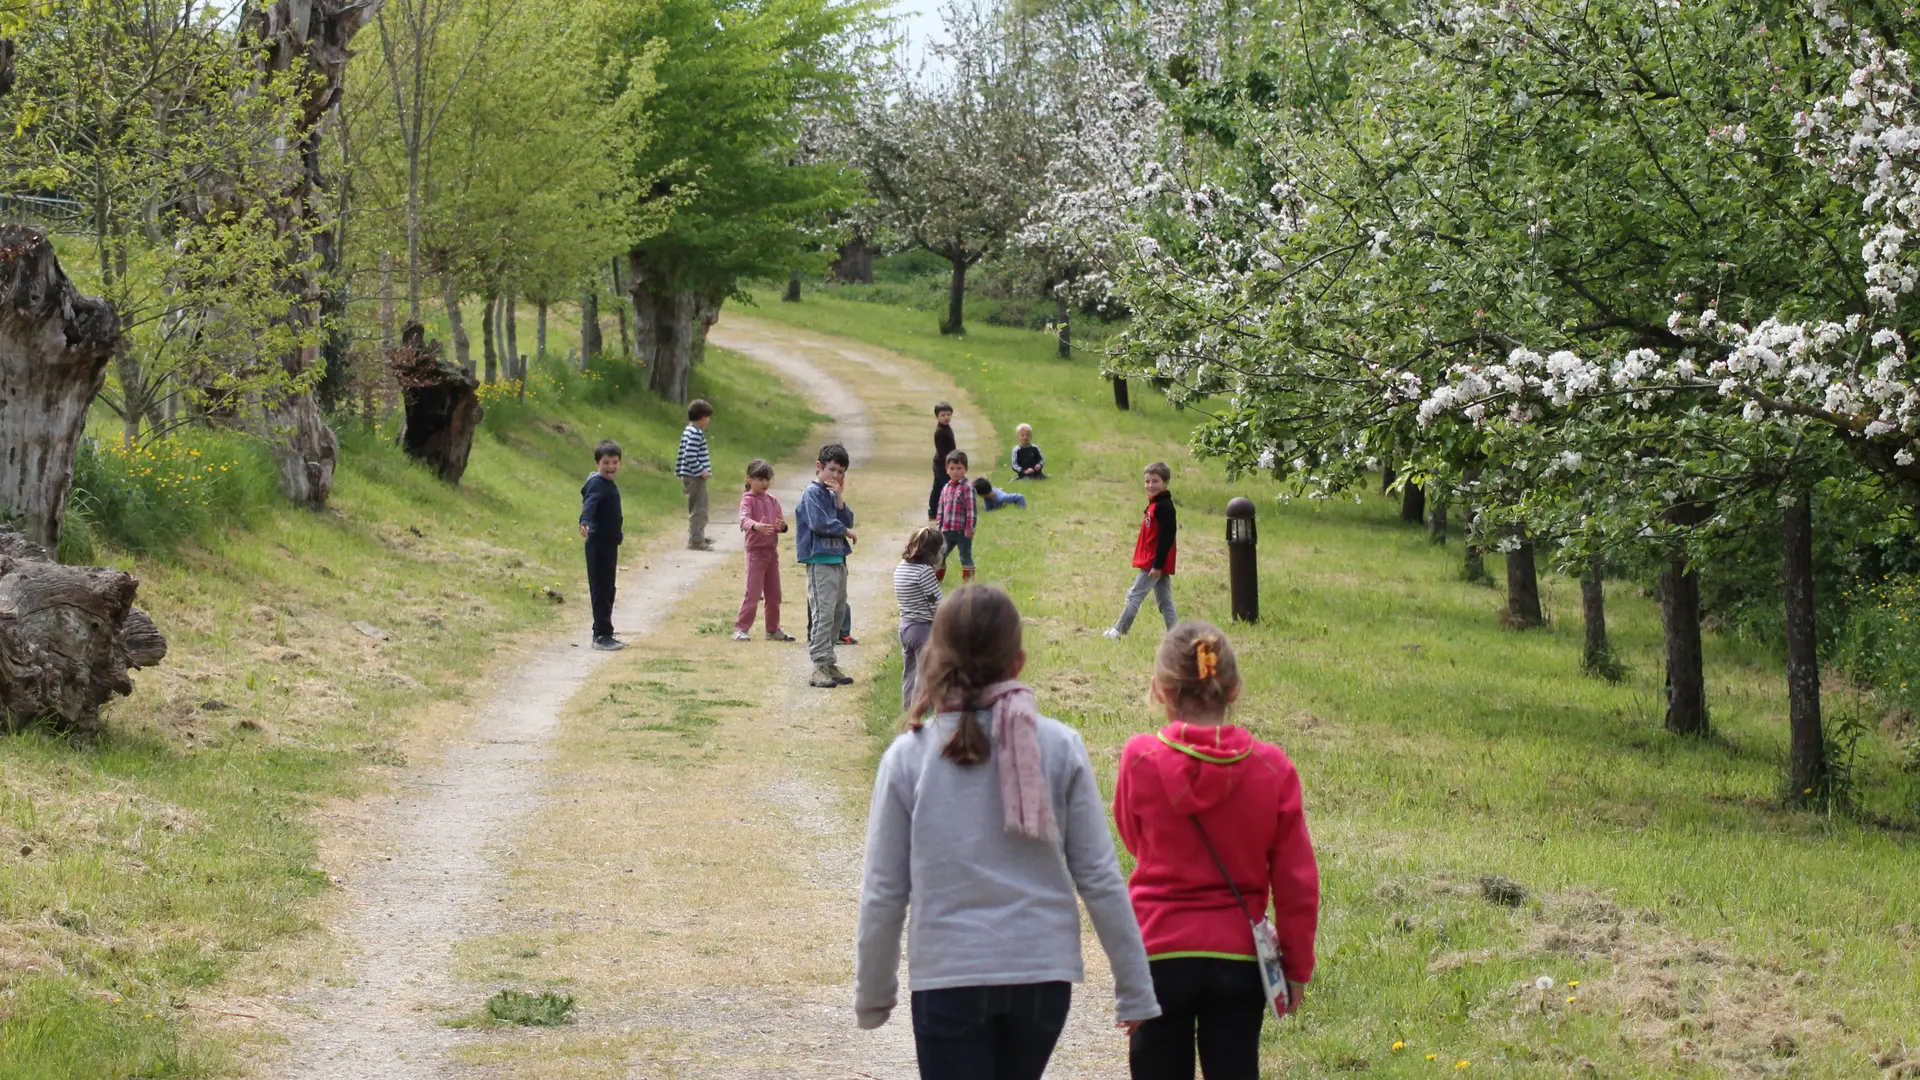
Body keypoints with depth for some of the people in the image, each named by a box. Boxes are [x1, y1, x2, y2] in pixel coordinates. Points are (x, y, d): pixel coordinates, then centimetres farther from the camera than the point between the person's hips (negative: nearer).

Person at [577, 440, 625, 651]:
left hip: (609, 544, 10)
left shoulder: (610, 485, 14)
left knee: (607, 591, 13)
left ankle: (604, 634, 20)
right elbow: (589, 505, -34)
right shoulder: (597, 485, -15)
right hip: (598, 544, -10)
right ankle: (601, 636, -5)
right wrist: (584, 523, -52)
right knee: (600, 591, -7)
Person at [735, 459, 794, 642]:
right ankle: (740, 629, -3)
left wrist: (782, 526, -17)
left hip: (772, 550, 6)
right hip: (756, 551, -6)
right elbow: (744, 520, -26)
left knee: (774, 594, 12)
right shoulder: (748, 500, -9)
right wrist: (757, 526, -48)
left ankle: (773, 630, 22)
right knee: (753, 593, -9)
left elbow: (781, 521, 8)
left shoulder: (772, 500, 10)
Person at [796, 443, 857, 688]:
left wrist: (839, 497, -3)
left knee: (837, 612, 11)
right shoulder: (812, 493, -7)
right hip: (820, 560, -9)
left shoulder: (832, 494, 17)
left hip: (838, 560, 9)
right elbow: (819, 523, -19)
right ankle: (821, 666, -11)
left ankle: (829, 665, 16)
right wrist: (846, 532, -5)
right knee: (823, 614, -11)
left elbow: (847, 521, 9)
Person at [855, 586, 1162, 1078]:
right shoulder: (1060, 747, -3)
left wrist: (873, 995, 12)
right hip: (1043, 972, 2)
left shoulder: (909, 756, -4)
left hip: (947, 976, -2)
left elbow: (883, 891, -1)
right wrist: (1135, 991, 7)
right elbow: (1100, 878, -1)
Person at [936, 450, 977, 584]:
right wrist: (939, 526, 14)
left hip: (962, 531, -6)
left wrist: (969, 527, -17)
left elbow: (971, 508, -14)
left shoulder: (967, 488, -11)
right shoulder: (945, 489, 10)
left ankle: (968, 580, 12)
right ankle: (937, 578, 28)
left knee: (965, 556, 4)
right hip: (947, 530, 6)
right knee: (940, 556, 14)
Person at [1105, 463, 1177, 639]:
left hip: (1154, 563, -10)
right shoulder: (1155, 503, 12)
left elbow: (1166, 537, -22)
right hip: (1154, 562, 10)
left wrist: (1157, 565, -23)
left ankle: (1119, 631, 7)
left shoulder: (1164, 507, -18)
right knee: (1164, 600, 10)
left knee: (1134, 595, -1)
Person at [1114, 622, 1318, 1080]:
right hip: (1238, 957, 1)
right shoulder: (1272, 767, -7)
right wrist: (1296, 967, 6)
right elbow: (1297, 881, -2)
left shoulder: (1141, 760, -10)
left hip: (1158, 955, -1)